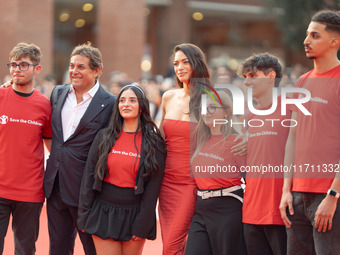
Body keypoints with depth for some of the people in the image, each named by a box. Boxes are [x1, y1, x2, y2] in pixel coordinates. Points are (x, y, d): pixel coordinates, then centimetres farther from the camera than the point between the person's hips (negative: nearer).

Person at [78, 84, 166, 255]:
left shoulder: (153, 143, -1)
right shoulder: (104, 137, 4)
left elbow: (153, 185, -3)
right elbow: (89, 175, 5)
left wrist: (142, 225, -7)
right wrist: (84, 215, 1)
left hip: (134, 214, -1)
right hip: (104, 213, 1)